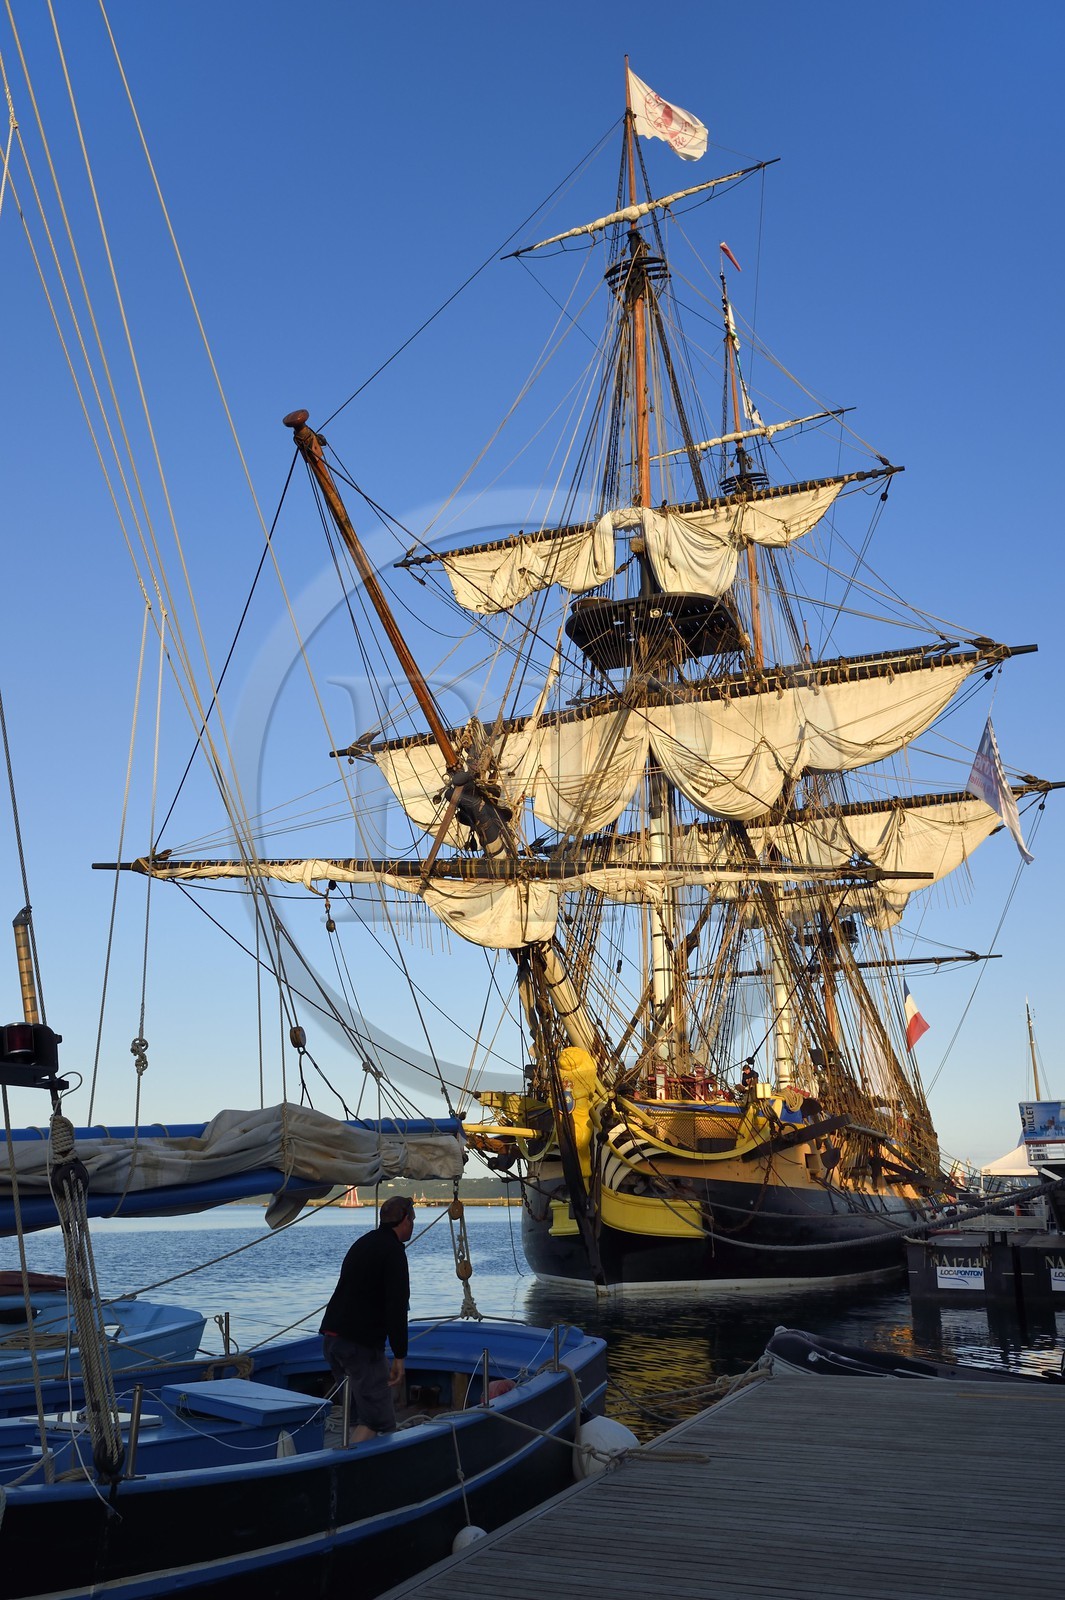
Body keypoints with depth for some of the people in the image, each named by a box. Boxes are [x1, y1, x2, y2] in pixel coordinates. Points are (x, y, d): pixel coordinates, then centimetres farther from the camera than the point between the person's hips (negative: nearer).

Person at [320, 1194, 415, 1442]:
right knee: (380, 1421, -8)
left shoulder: (363, 1243, 20)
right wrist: (399, 1356, -15)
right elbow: (396, 1307, -16)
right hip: (360, 1344, -9)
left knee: (363, 1414, 17)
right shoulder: (393, 1251, -9)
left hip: (331, 1336, 9)